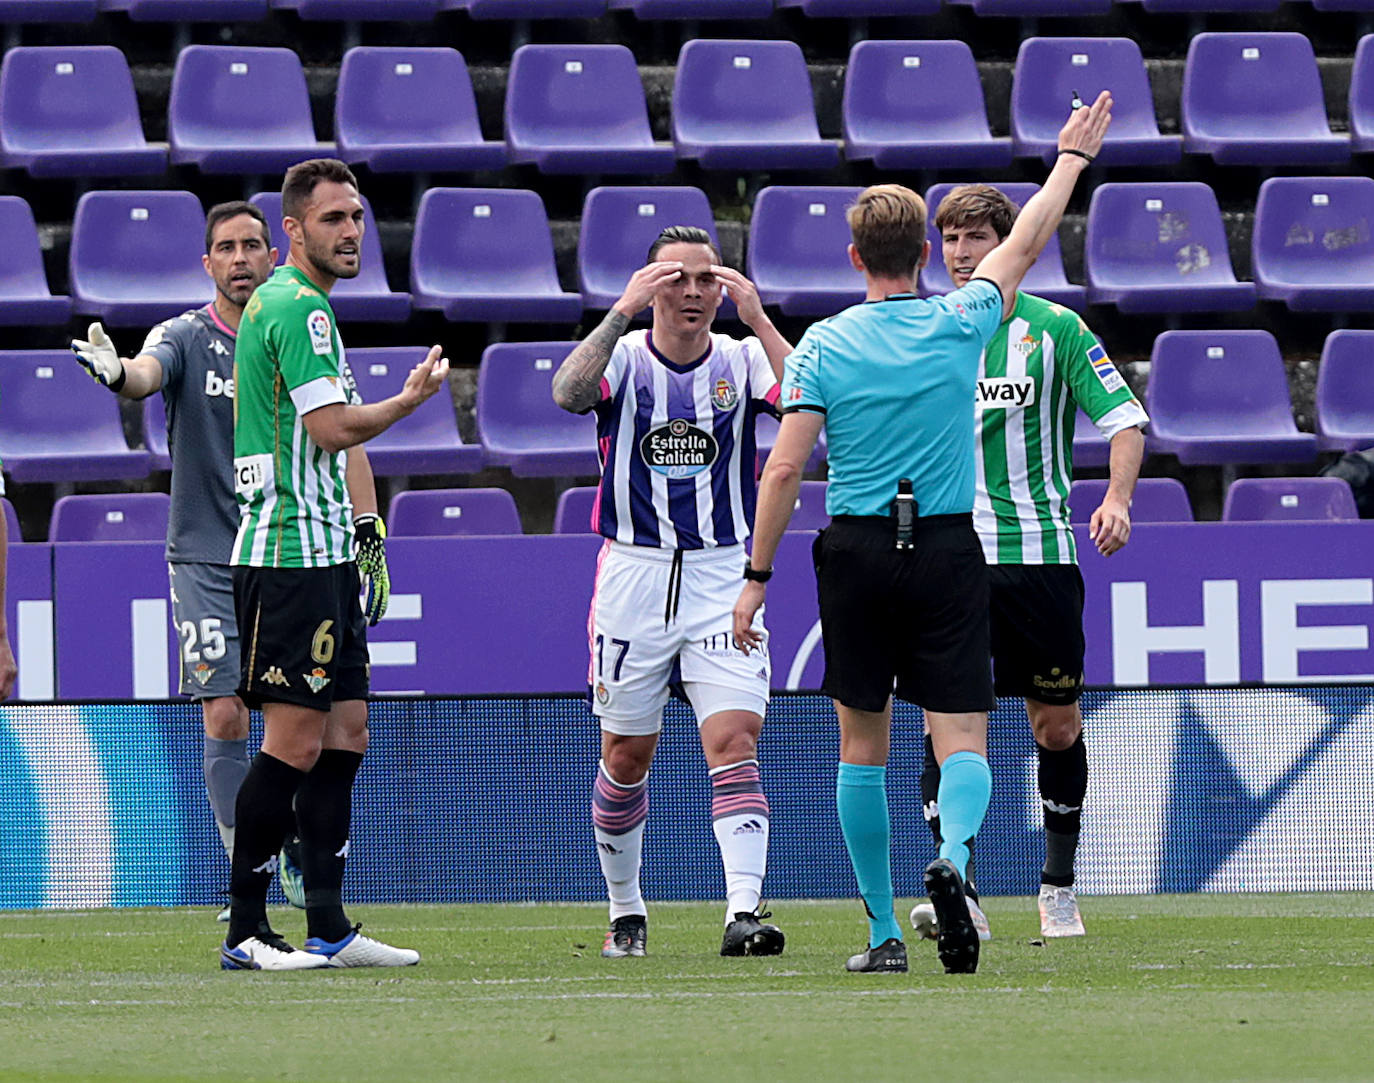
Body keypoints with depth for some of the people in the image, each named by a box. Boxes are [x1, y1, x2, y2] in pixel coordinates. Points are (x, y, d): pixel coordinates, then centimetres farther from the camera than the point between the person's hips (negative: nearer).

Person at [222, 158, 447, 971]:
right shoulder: (299, 306, -12)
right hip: (293, 553, -10)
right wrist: (412, 398, -3)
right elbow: (332, 426, -20)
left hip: (323, 556, 10)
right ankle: (245, 930, -5)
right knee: (295, 743, -9)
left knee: (345, 734, 8)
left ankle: (328, 927, 8)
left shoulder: (281, 303, 20)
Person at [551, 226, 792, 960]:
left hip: (723, 577, 0)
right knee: (627, 755, 8)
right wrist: (623, 311, -29)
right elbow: (570, 392, -23)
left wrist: (758, 320, -24)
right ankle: (625, 910, 25)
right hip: (633, 571, 0)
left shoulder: (742, 360, 2)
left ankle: (743, 912, -22)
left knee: (734, 742, -14)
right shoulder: (624, 356, 0)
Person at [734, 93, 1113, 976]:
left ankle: (885, 932, 12)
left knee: (863, 746, 12)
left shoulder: (823, 346, -3)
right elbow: (1024, 245, 15)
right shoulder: (961, 326, -1)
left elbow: (785, 468, -7)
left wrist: (757, 578, -2)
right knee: (963, 743, -3)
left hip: (856, 553, 0)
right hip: (950, 552, 0)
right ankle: (953, 854, -35)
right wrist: (1073, 156, 29)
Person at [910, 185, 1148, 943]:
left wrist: (1117, 498, -16)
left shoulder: (1055, 329, 0)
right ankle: (958, 892, -8)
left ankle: (1058, 887, 20)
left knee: (1056, 724, 5)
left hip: (1039, 550, -1)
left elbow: (1123, 419, 0)